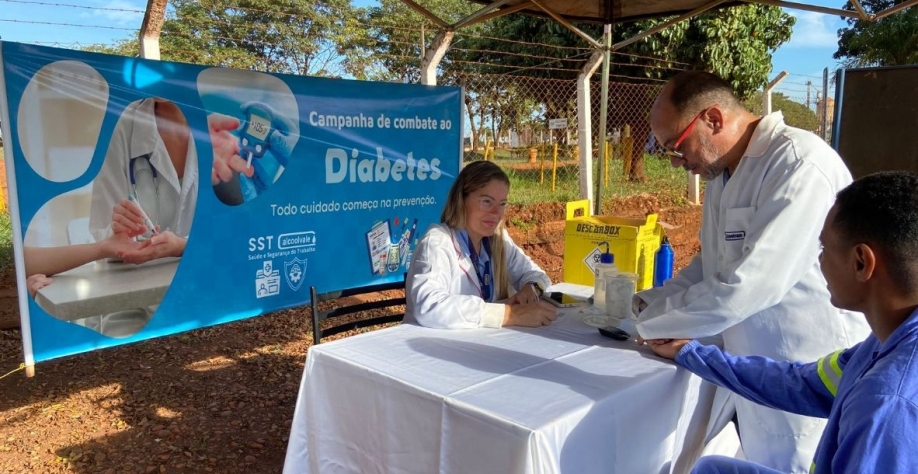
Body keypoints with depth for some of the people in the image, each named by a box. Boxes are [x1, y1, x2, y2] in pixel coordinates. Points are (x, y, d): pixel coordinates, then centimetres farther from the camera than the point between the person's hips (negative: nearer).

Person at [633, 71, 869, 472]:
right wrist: (651, 301, -1)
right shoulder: (723, 172, 5)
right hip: (749, 367, 7)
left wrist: (652, 321, -17)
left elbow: (749, 283, -29)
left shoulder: (799, 164, -23)